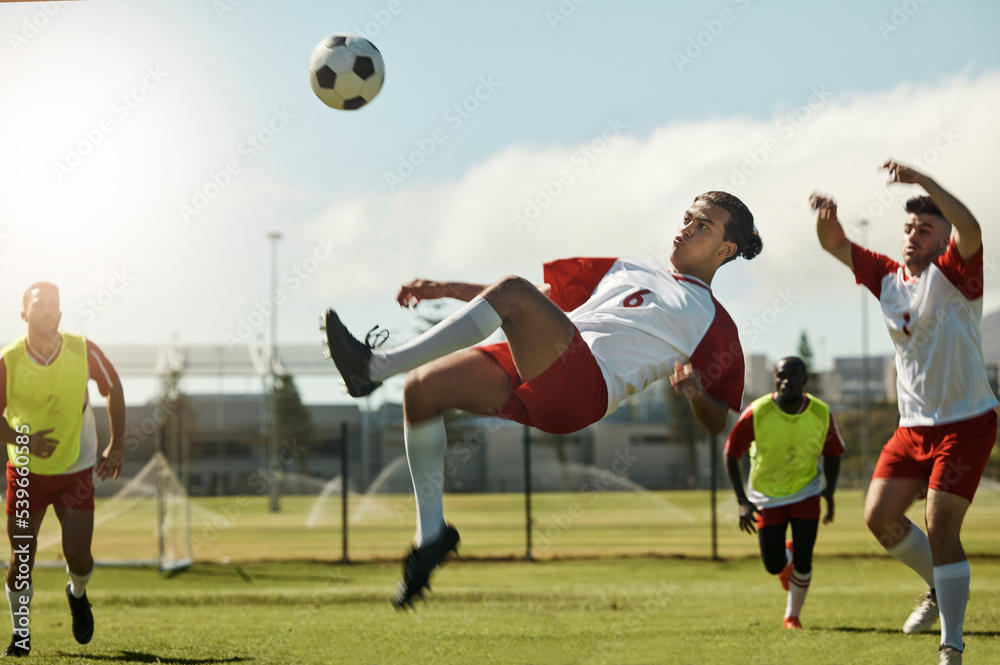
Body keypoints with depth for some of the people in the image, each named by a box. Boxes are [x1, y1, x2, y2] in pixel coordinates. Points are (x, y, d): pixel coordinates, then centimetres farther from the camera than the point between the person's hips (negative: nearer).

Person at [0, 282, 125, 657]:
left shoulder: (84, 351, -11)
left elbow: (113, 389, 5)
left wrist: (116, 446, 1)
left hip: (76, 469, 0)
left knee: (78, 558, -4)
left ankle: (77, 595, 32)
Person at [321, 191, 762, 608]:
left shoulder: (713, 324, 19)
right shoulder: (627, 270, 34)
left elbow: (718, 422, 14)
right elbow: (547, 294, 34)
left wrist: (696, 390, -11)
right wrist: (447, 289, 25)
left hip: (585, 388, -6)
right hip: (527, 375, 6)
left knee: (513, 291, -30)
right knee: (421, 388, -17)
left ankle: (374, 367, -30)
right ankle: (431, 532, -4)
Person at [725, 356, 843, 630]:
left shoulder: (821, 414, -15)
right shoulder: (756, 414, -22)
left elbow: (832, 454, 2)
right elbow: (731, 454, -11)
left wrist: (830, 493, -12)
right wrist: (743, 501, -17)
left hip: (806, 492, 0)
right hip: (767, 495, 0)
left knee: (803, 559, -11)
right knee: (773, 565, -1)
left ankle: (793, 615, 14)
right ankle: (786, 557, 38)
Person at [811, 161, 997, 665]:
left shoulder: (953, 273, -9)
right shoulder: (887, 277, 9)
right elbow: (836, 246, 7)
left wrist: (922, 181, -40)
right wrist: (826, 218, -17)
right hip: (914, 426, 7)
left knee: (940, 529, -13)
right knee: (879, 516, 2)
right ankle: (939, 589, 27)